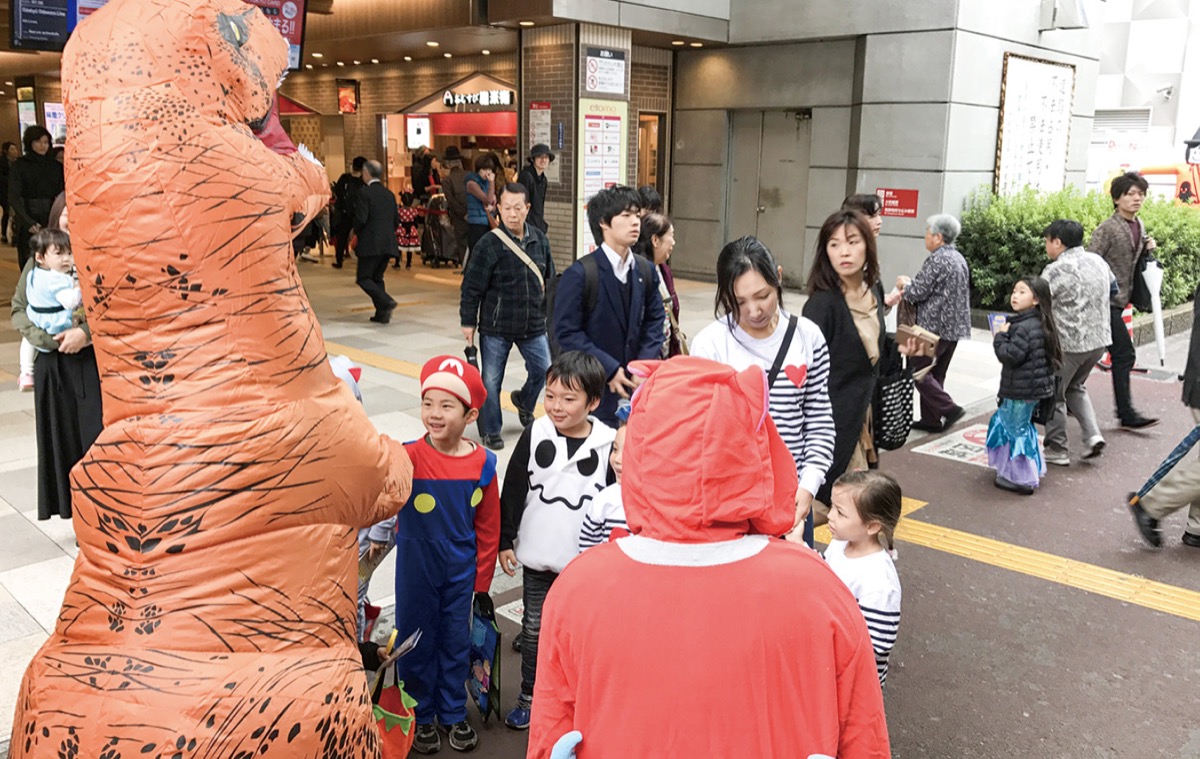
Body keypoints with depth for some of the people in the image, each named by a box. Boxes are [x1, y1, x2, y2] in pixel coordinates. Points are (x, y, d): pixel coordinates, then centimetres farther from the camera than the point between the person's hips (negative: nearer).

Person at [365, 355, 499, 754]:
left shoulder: (482, 463, -10)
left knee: (456, 641, 17)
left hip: (460, 570, 2)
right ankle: (420, 715, 34)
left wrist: (481, 580, 4)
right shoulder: (409, 456, -16)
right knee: (416, 640, 14)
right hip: (416, 567, -2)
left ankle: (452, 712, 38)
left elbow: (488, 527, -1)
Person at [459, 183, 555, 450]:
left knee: (543, 370, 7)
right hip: (495, 328, -4)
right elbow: (471, 287, -10)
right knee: (491, 380, 3)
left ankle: (524, 401, 39)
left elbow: (549, 280, 12)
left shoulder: (539, 239, 1)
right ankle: (491, 431, 21)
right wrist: (468, 322, -9)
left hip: (533, 326, 4)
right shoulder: (489, 244, -14)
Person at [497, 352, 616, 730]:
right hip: (538, 556, 2)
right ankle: (529, 695, 33)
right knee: (534, 628, 15)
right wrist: (505, 540, 0)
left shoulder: (608, 444, -12)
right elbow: (513, 491, 0)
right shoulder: (534, 436, -8)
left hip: (587, 561, -1)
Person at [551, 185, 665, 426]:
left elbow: (654, 321, 12)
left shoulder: (646, 270, 8)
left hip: (636, 386, 5)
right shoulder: (579, 274, -11)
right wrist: (610, 370, -15)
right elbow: (566, 333, -12)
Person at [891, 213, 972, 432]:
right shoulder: (958, 258, 14)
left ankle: (947, 409, -8)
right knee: (935, 374, 13)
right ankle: (932, 419, 15)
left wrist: (904, 285, 4)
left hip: (935, 326, -9)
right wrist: (910, 285, 16)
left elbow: (918, 292, -16)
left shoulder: (937, 260, -16)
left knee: (918, 370, -1)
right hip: (954, 327, 9)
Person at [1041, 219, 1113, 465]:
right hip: (1099, 340, 7)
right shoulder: (1098, 261, 7)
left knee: (1053, 395, 8)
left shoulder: (1056, 270, -16)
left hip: (1068, 343, -7)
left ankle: (1057, 449, 14)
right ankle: (1092, 435, 12)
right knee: (1075, 387, 26)